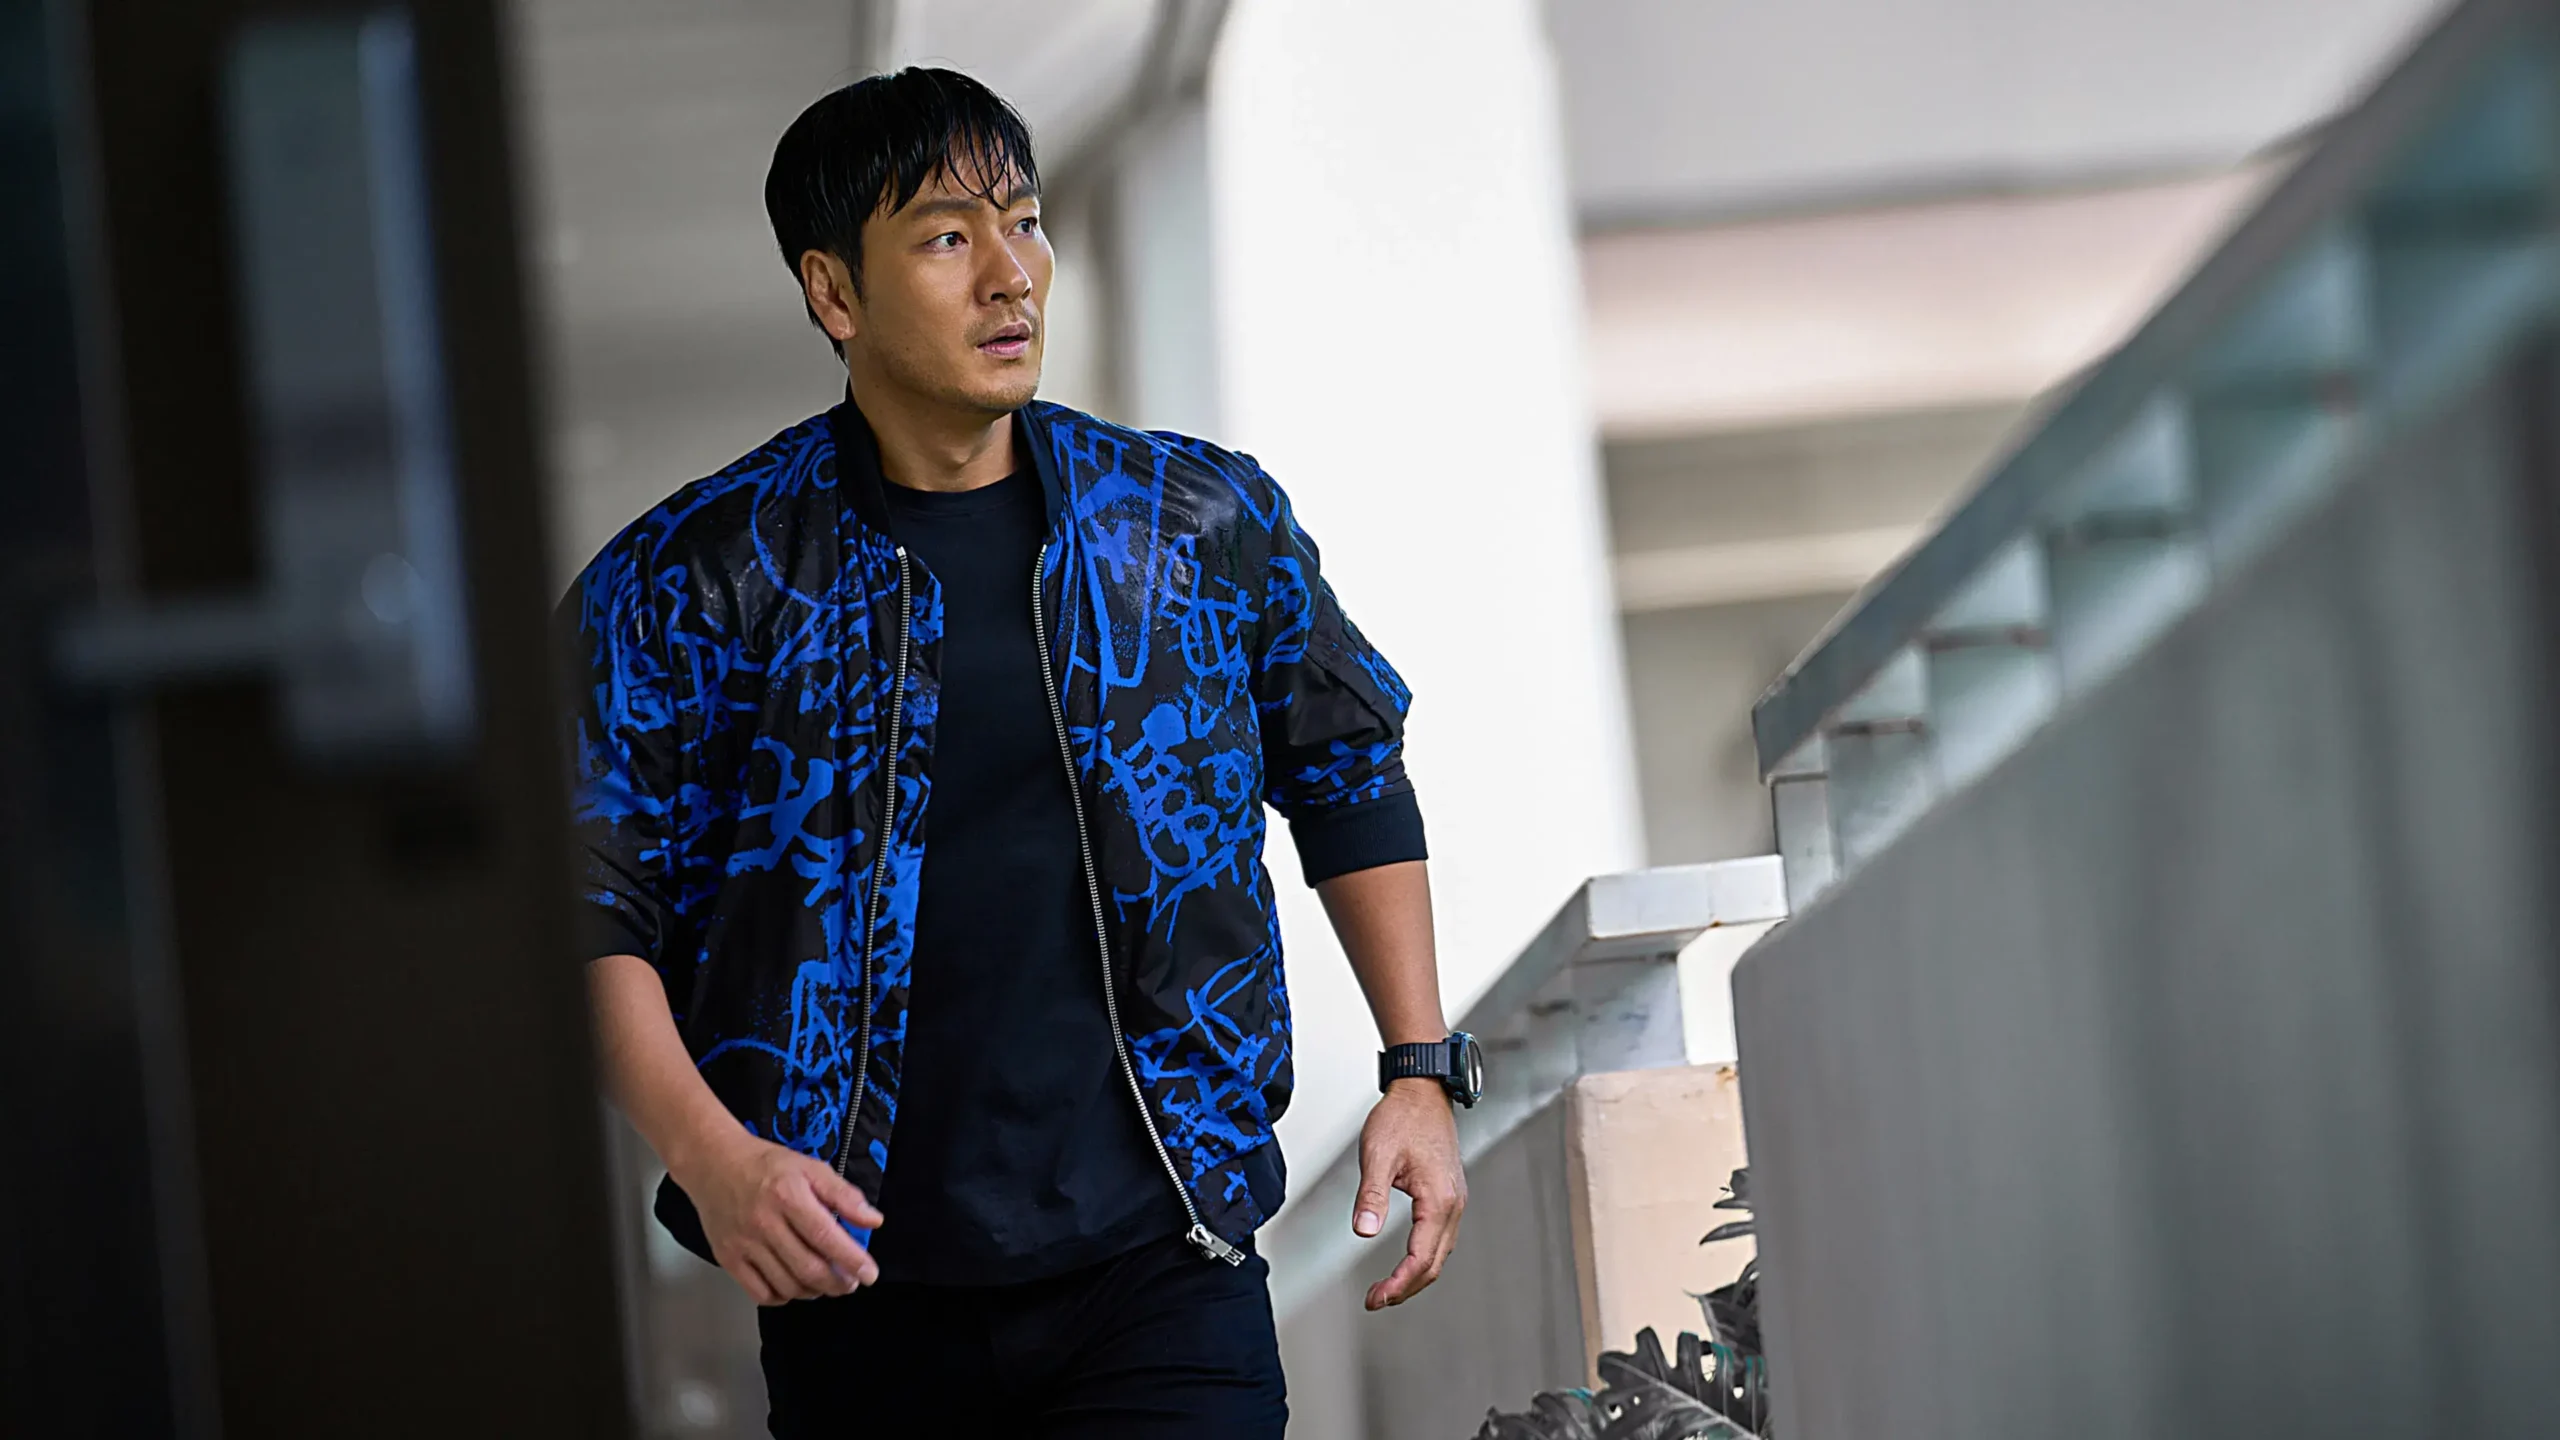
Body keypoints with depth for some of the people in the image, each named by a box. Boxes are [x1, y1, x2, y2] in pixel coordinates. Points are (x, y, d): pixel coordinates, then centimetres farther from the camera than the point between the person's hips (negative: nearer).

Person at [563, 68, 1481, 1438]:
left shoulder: (1207, 526, 7)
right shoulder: (692, 579, 0)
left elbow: (1348, 772, 20)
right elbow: (589, 905, -2)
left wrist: (1420, 1073, 12)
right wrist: (709, 1156, -16)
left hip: (1159, 1269, 0)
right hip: (859, 1290, 0)